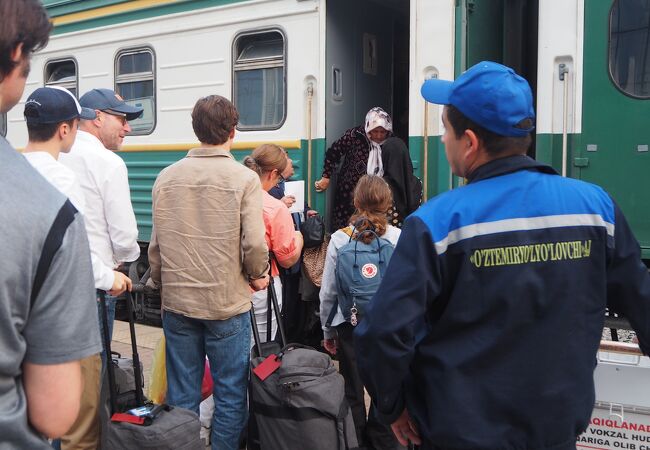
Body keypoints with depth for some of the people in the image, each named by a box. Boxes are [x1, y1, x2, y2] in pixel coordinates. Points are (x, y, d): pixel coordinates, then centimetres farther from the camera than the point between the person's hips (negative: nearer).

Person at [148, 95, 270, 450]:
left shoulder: (167, 178, 1)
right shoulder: (244, 178, -10)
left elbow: (156, 243, 4)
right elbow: (254, 243, -13)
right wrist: (257, 275, 6)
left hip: (176, 303, 4)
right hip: (227, 304, -3)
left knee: (181, 395, 14)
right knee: (230, 394, 10)